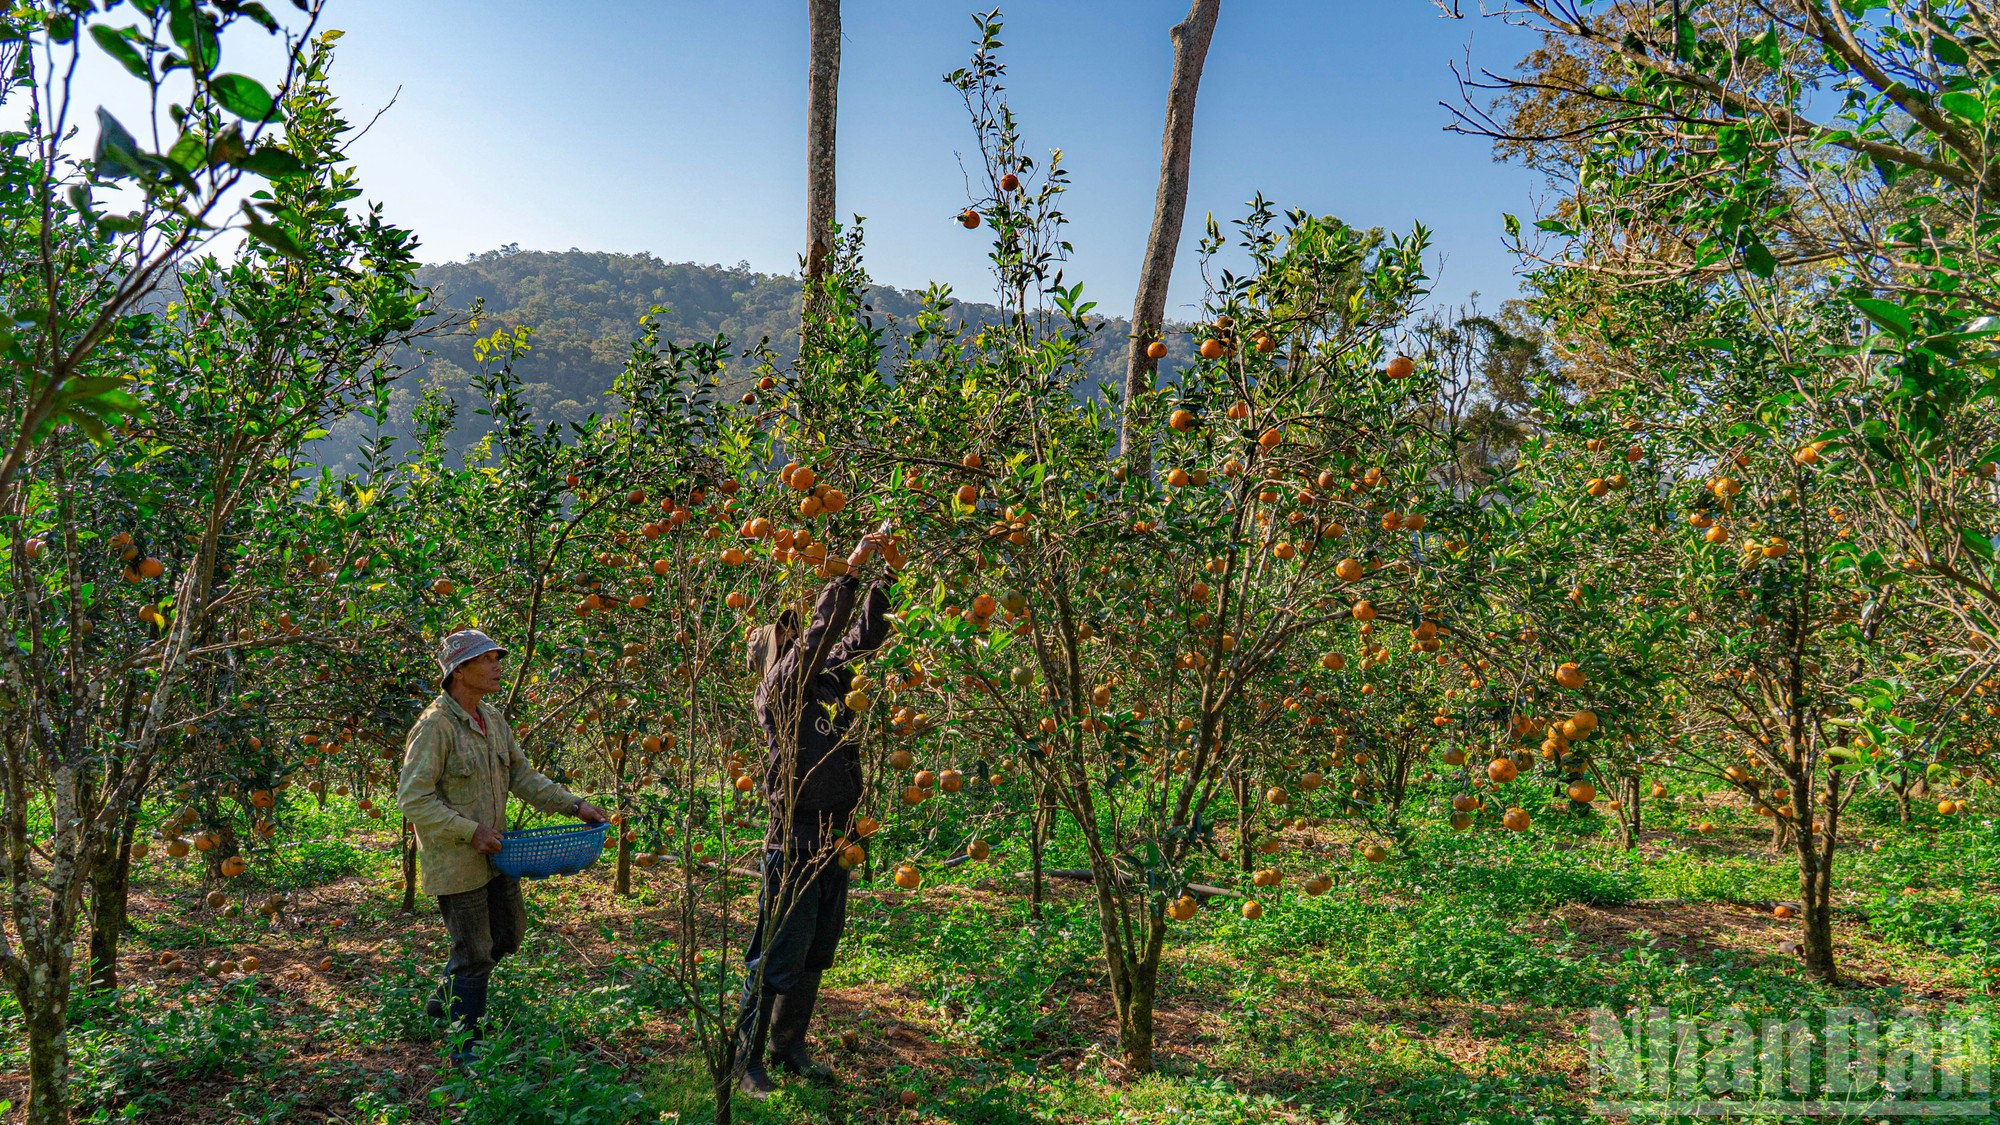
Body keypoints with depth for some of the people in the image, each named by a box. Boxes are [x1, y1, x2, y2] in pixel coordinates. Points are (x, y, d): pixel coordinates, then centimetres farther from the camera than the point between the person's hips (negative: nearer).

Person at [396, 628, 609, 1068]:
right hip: (454, 862, -8)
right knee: (475, 953, 1)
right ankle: (465, 1047, 18)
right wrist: (470, 832, -24)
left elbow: (523, 776, 13)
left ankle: (445, 1003, 40)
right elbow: (413, 799, -22)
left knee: (507, 936, 19)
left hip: (492, 854, 8)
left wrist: (573, 805, 3)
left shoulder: (492, 719, 7)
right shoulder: (434, 725, -20)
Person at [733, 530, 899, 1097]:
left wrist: (887, 575, 7)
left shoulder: (824, 680, 12)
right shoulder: (777, 688, -8)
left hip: (834, 840, 7)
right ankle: (747, 1060, 8)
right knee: (777, 958, -2)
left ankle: (790, 1047, 27)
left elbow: (864, 636, 15)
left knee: (814, 957, 15)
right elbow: (819, 634, -20)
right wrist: (851, 571, -20)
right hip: (796, 841, -7)